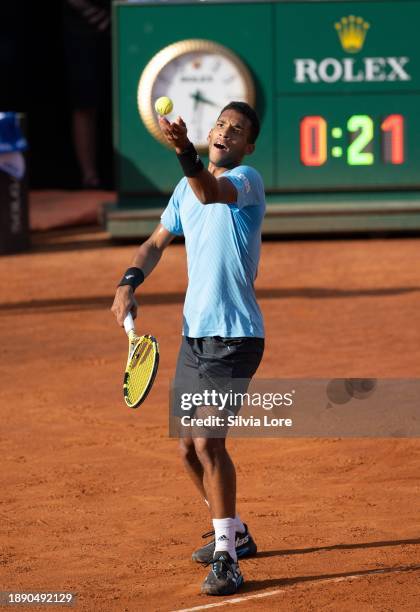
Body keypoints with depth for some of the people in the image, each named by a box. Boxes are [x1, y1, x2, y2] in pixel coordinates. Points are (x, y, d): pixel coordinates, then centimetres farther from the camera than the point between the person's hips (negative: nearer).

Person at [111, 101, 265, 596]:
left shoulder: (246, 181, -12)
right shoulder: (187, 187, 12)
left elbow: (210, 193, -35)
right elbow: (157, 241, 21)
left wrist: (186, 154, -54)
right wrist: (129, 282, 3)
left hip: (234, 337, -8)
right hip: (194, 334, 8)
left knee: (207, 443, -17)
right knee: (189, 448, 13)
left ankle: (226, 560, -10)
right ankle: (233, 534, 33)